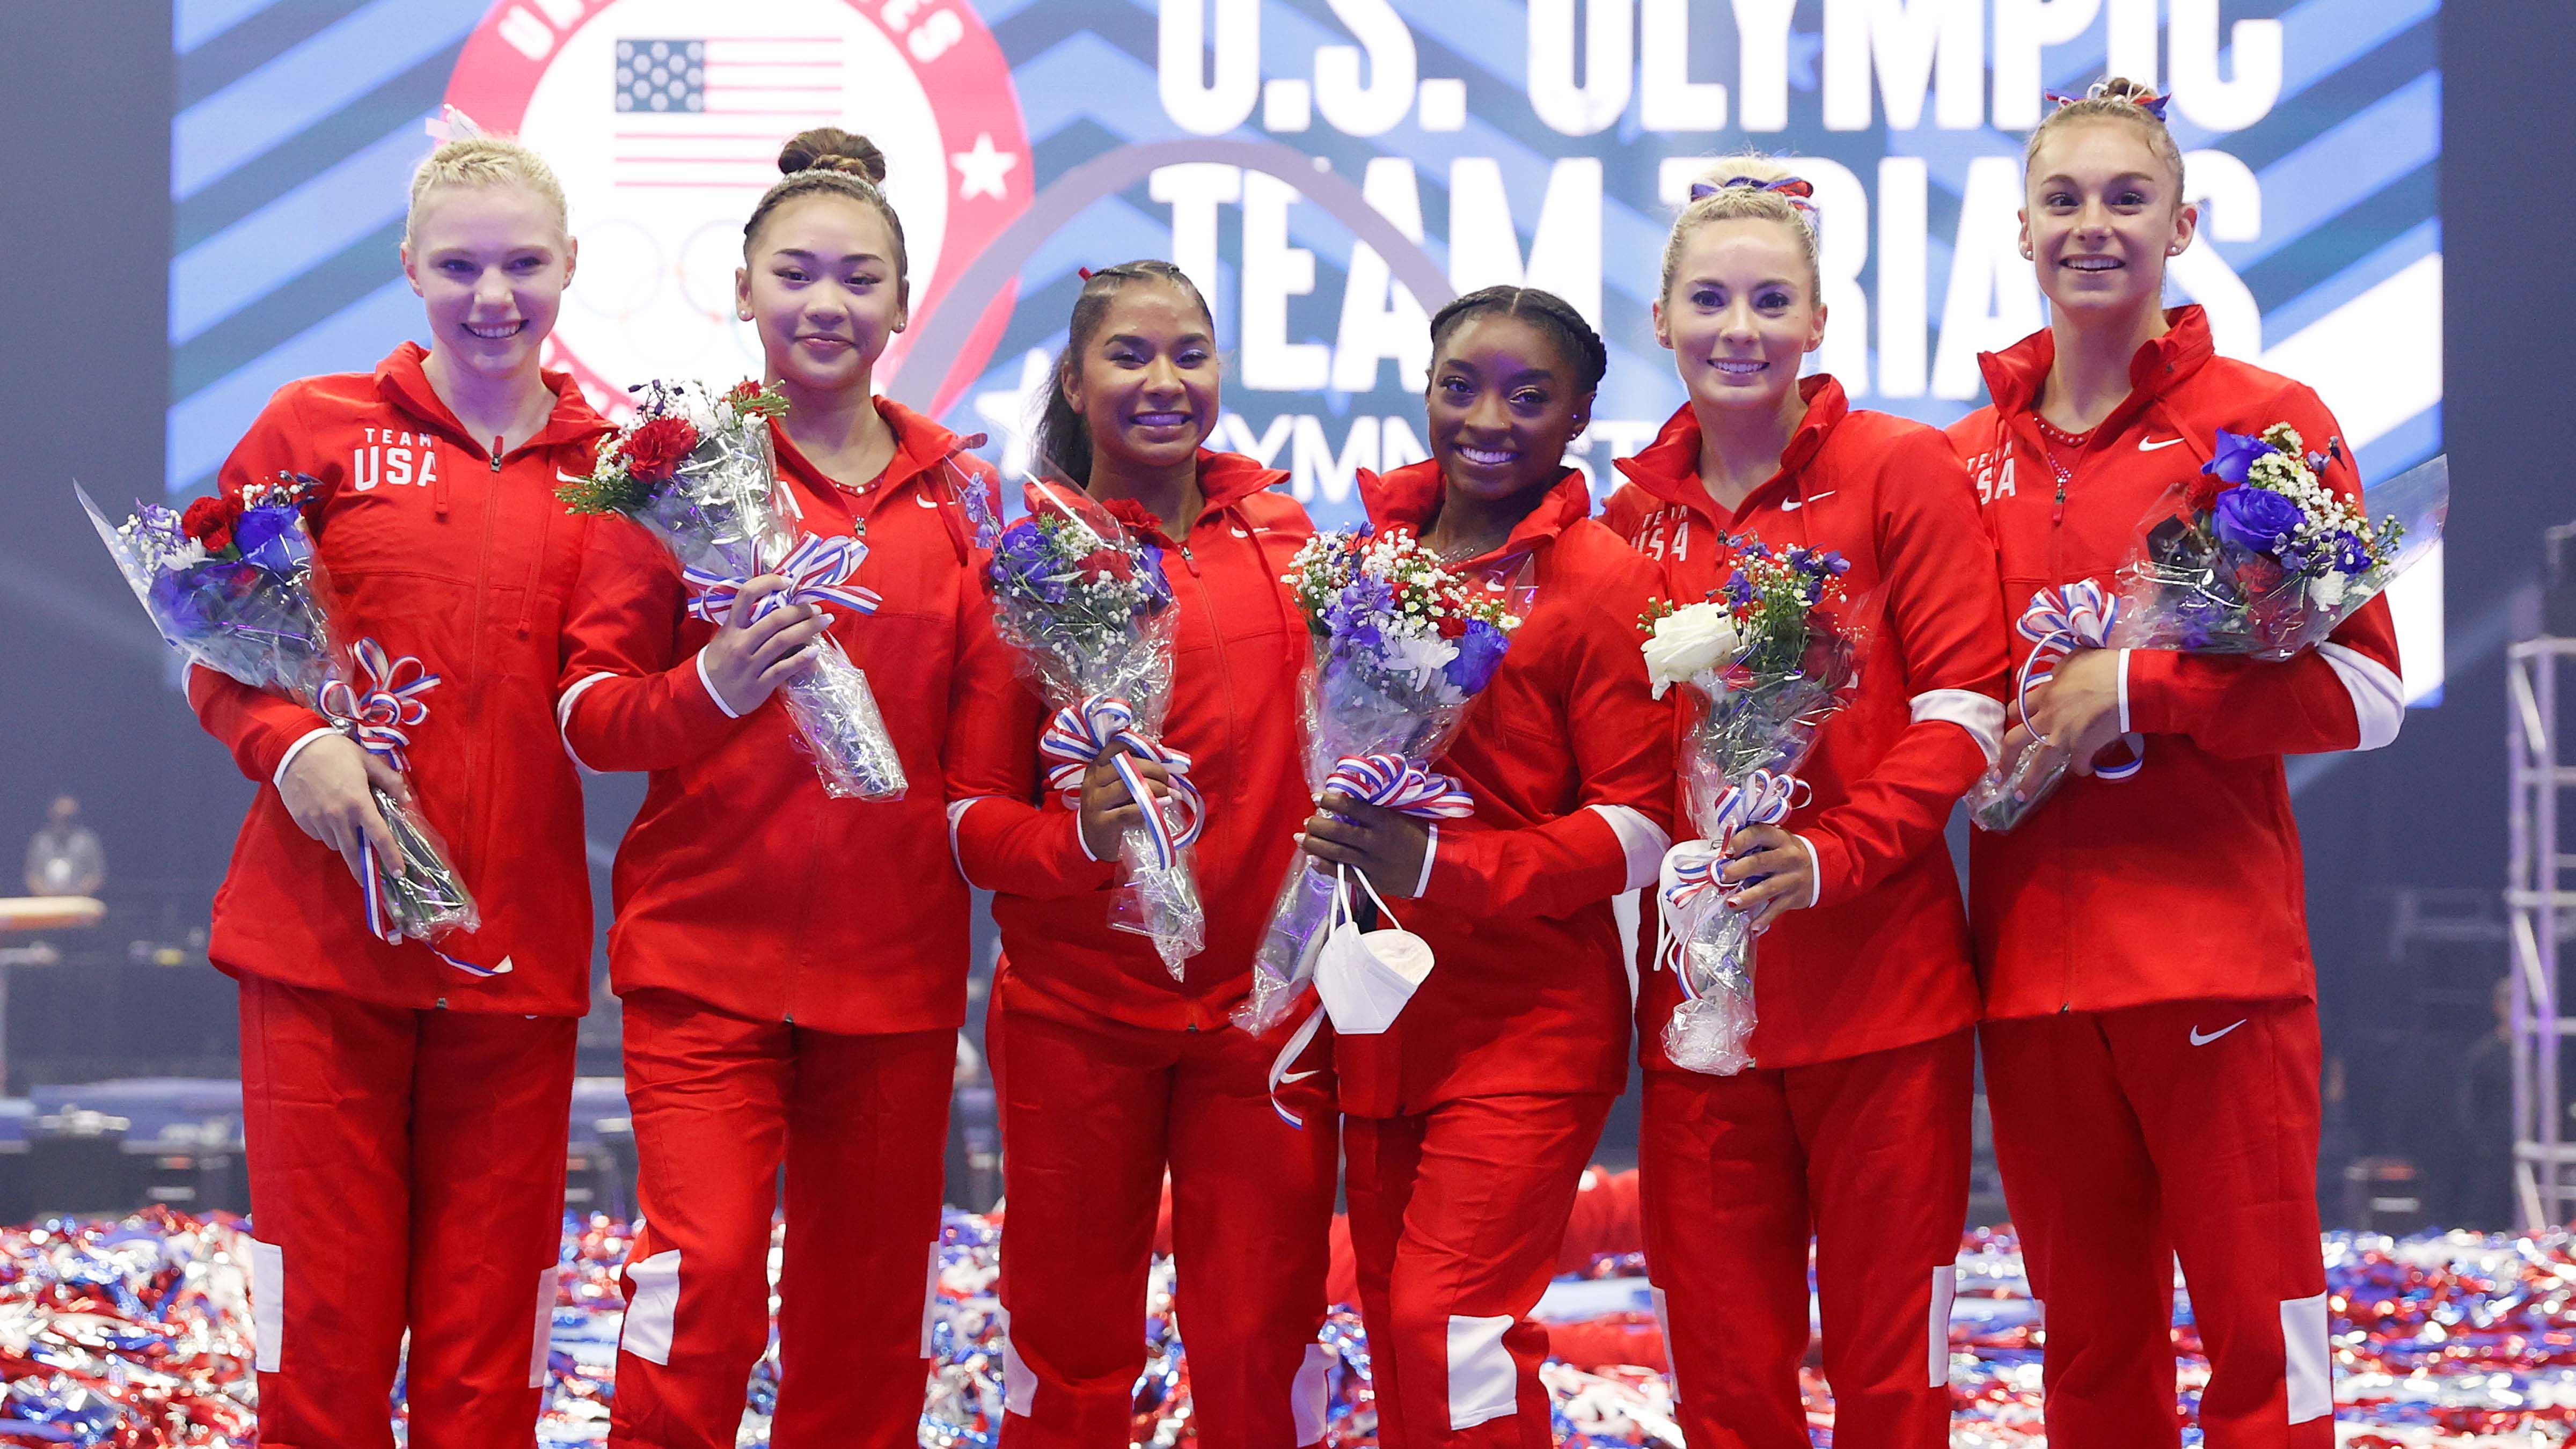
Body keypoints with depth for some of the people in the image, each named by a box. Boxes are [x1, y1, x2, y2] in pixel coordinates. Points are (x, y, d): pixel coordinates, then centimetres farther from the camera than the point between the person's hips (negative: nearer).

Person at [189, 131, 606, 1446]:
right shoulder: (316, 429, 5)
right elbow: (222, 654, 6)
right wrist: (293, 746, -13)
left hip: (514, 945, 2)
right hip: (323, 936, -2)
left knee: (485, 1340, 5)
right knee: (326, 1319, 0)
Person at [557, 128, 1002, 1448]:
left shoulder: (956, 490, 9)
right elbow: (587, 712, -4)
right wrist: (711, 686, -22)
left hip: (894, 957, 3)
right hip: (705, 945, -3)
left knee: (864, 1306, 8)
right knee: (704, 1273, -15)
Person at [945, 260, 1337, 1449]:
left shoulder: (1278, 534, 5)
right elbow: (969, 811, -4)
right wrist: (1080, 839, -23)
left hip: (1263, 1000, 2)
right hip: (1074, 1011, -2)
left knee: (1261, 1351, 1)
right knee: (1069, 1349, 6)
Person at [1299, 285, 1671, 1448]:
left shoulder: (1600, 581, -9)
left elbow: (1643, 828, -12)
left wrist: (1442, 870, -22)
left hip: (1528, 1023, -6)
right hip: (1381, 1024, 6)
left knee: (1449, 1328, -14)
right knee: (1396, 1339, 10)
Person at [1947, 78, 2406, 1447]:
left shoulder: (2268, 420, 0)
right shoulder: (1967, 456, 13)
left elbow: (2365, 692, -4)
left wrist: (2139, 687, -12)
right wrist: (1988, 736, -2)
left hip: (2217, 948, -4)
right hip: (2030, 960, 4)